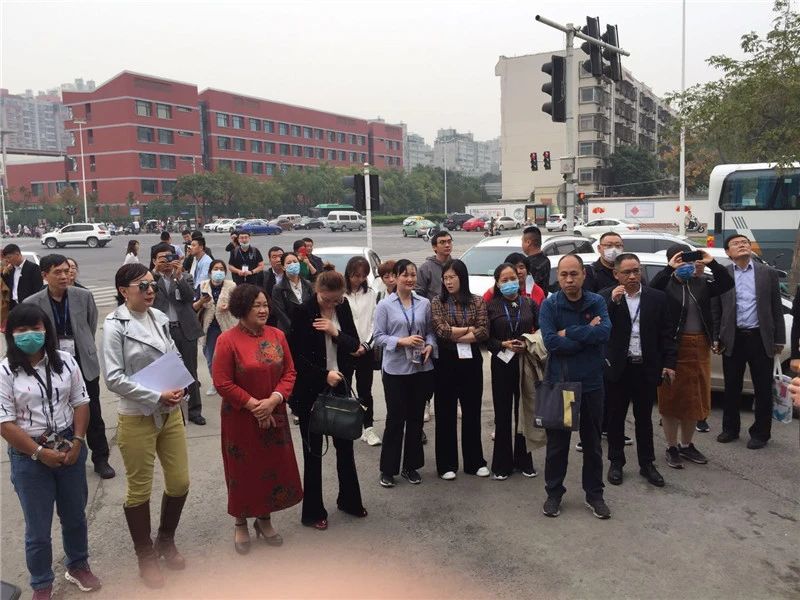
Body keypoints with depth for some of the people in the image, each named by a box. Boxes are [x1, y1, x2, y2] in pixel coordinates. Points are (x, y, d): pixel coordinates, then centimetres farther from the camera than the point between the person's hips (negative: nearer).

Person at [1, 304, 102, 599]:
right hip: (29, 457, -3)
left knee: (75, 514, 19)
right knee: (38, 527, 9)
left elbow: (80, 403, 2)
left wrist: (77, 442, -10)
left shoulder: (65, 361, -1)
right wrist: (40, 452, -17)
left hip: (70, 447, 3)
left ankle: (78, 565, 42)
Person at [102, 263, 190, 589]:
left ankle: (166, 541, 37)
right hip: (137, 418, -5)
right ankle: (146, 556, 30)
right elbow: (114, 378, -16)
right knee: (139, 489, 10)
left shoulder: (160, 317, 1)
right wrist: (156, 396, -20)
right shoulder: (115, 326, -13)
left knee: (180, 482, 12)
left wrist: (178, 387, -8)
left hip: (170, 413, 5)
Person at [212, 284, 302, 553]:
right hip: (240, 418, -4)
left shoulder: (277, 336, 1)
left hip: (273, 416, 4)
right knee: (243, 469, 9)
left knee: (274, 466, 12)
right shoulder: (228, 340, -12)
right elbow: (222, 382, -14)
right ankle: (241, 523, 30)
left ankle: (265, 519, 33)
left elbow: (289, 372, 1)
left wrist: (274, 400, -14)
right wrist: (253, 405, -16)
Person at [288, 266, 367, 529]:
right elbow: (296, 355, -12)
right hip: (311, 390, -5)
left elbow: (355, 344, 2)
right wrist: (324, 375, -20)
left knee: (345, 444, 15)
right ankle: (313, 511, 20)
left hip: (339, 386, 5)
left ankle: (349, 500, 35)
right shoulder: (303, 312, -15)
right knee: (313, 451, 6)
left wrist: (336, 333, -17)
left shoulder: (343, 307, -1)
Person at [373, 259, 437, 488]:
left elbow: (430, 331, 10)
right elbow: (379, 336, -6)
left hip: (421, 368, 3)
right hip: (395, 369, -3)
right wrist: (402, 341, -18)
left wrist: (430, 346, -9)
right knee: (395, 419, 2)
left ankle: (411, 466, 25)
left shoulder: (424, 303, 4)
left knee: (416, 418, 11)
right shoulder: (385, 305, -5)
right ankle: (388, 469, 16)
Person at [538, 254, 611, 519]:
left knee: (592, 442, 14)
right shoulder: (549, 305, -6)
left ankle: (594, 494, 28)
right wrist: (587, 334, -15)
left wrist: (568, 333, -18)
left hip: (591, 383, 2)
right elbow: (550, 341, -19)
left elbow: (605, 332, -19)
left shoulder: (597, 302, -1)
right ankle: (554, 493, 25)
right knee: (557, 443, 10)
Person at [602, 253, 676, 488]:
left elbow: (666, 334, 4)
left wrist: (669, 363, -2)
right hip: (617, 368, -1)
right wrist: (613, 301, -20)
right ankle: (616, 463, 25)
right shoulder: (606, 297, -3)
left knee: (644, 418, 13)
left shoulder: (657, 298, 2)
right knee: (615, 418, 10)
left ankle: (647, 464, 25)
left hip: (647, 368, 1)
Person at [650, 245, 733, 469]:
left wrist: (712, 263, -15)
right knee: (672, 398, 6)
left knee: (694, 399, 15)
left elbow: (727, 283, -5)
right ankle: (672, 448, 19)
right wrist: (670, 269, -30)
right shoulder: (666, 285, -8)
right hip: (673, 347, -5)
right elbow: (651, 290, -28)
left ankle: (686, 445, 31)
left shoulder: (701, 284, 4)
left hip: (700, 348, 5)